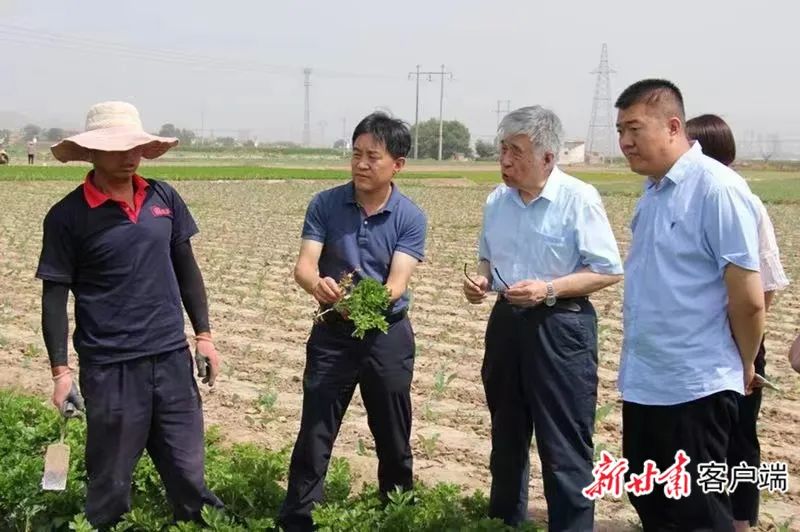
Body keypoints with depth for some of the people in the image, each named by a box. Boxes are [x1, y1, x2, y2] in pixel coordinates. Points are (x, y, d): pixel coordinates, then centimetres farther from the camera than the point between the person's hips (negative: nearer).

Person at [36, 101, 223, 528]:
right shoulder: (67, 215, -7)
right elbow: (55, 295, -5)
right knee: (110, 480, 10)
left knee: (187, 471, 12)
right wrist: (60, 370, -8)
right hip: (109, 366, -3)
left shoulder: (164, 197, 4)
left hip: (172, 356, 3)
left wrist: (203, 334, 9)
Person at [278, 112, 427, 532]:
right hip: (332, 333, 0)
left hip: (388, 336, 0)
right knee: (314, 436, 4)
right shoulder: (325, 205, -7)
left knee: (394, 440, 13)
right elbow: (304, 265, -16)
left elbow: (397, 284, -19)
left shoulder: (410, 218, -10)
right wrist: (318, 285, -39)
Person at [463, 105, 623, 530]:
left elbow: (609, 271, -13)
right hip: (507, 322, 7)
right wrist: (481, 279, -3)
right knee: (506, 435, 21)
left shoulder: (578, 198, -15)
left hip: (559, 327, -7)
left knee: (563, 446, -1)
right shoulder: (497, 201, 5)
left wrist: (549, 290, -23)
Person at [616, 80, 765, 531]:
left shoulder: (718, 189, -18)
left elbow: (748, 298, -17)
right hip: (643, 383, 9)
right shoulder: (654, 192, 9)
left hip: (694, 386, -9)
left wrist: (744, 366, -3)